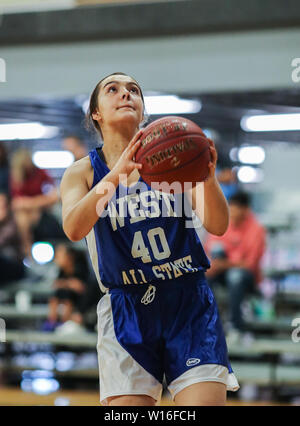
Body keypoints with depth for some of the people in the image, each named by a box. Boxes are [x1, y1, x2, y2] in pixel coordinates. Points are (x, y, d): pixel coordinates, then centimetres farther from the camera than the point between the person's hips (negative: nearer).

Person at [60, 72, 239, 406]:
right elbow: (73, 228, -17)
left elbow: (218, 226, -4)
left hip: (189, 303, 0)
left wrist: (209, 179, -26)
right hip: (126, 311, 0)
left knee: (205, 400, -13)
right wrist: (116, 174, -32)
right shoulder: (83, 172, 5)